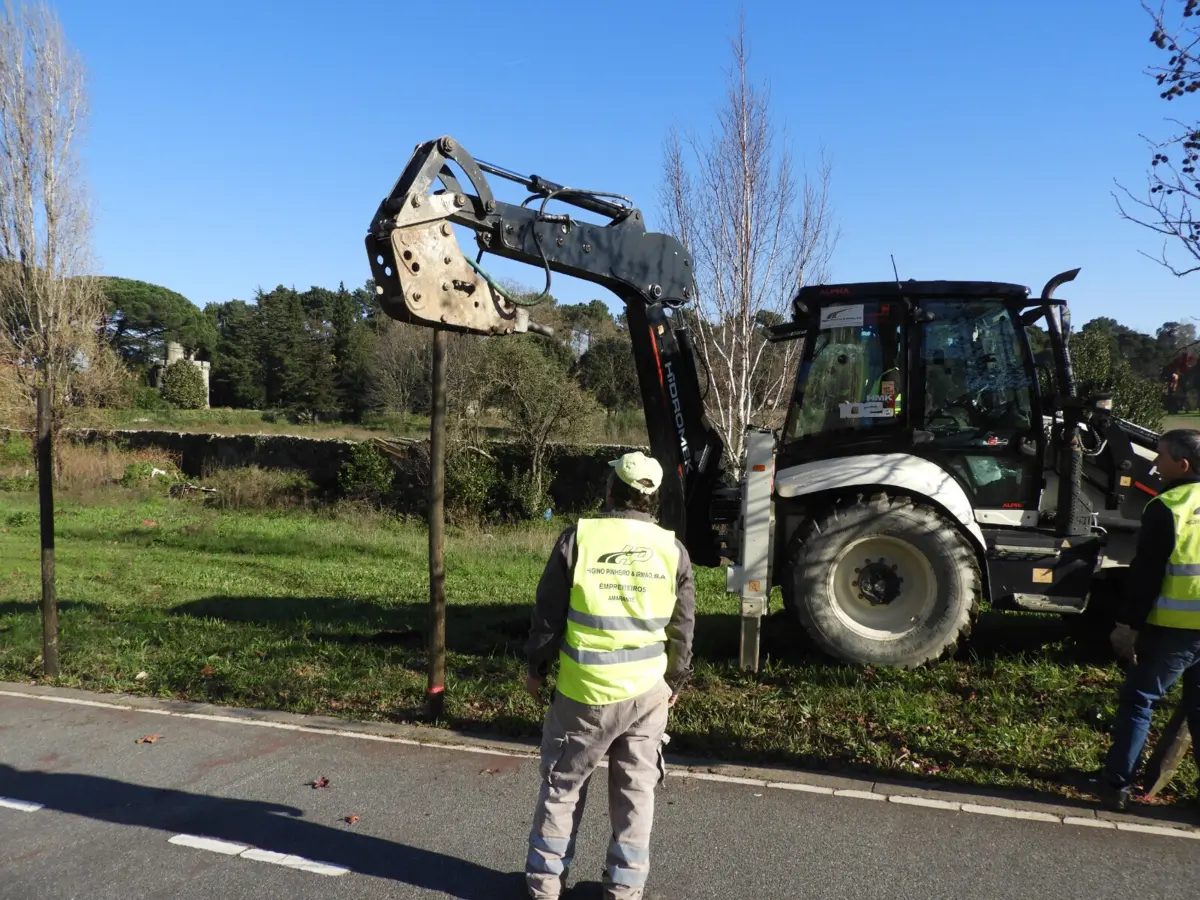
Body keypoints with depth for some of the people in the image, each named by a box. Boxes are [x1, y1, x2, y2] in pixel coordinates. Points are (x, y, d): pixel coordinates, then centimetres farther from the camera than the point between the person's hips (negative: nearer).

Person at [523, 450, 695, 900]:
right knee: (636, 790, 15)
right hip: (647, 691, 2)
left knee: (562, 785, 15)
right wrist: (676, 680, 19)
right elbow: (682, 628, 6)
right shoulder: (672, 549, -2)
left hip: (583, 691, -2)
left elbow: (548, 614, -4)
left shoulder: (578, 538, -10)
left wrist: (536, 667, 9)